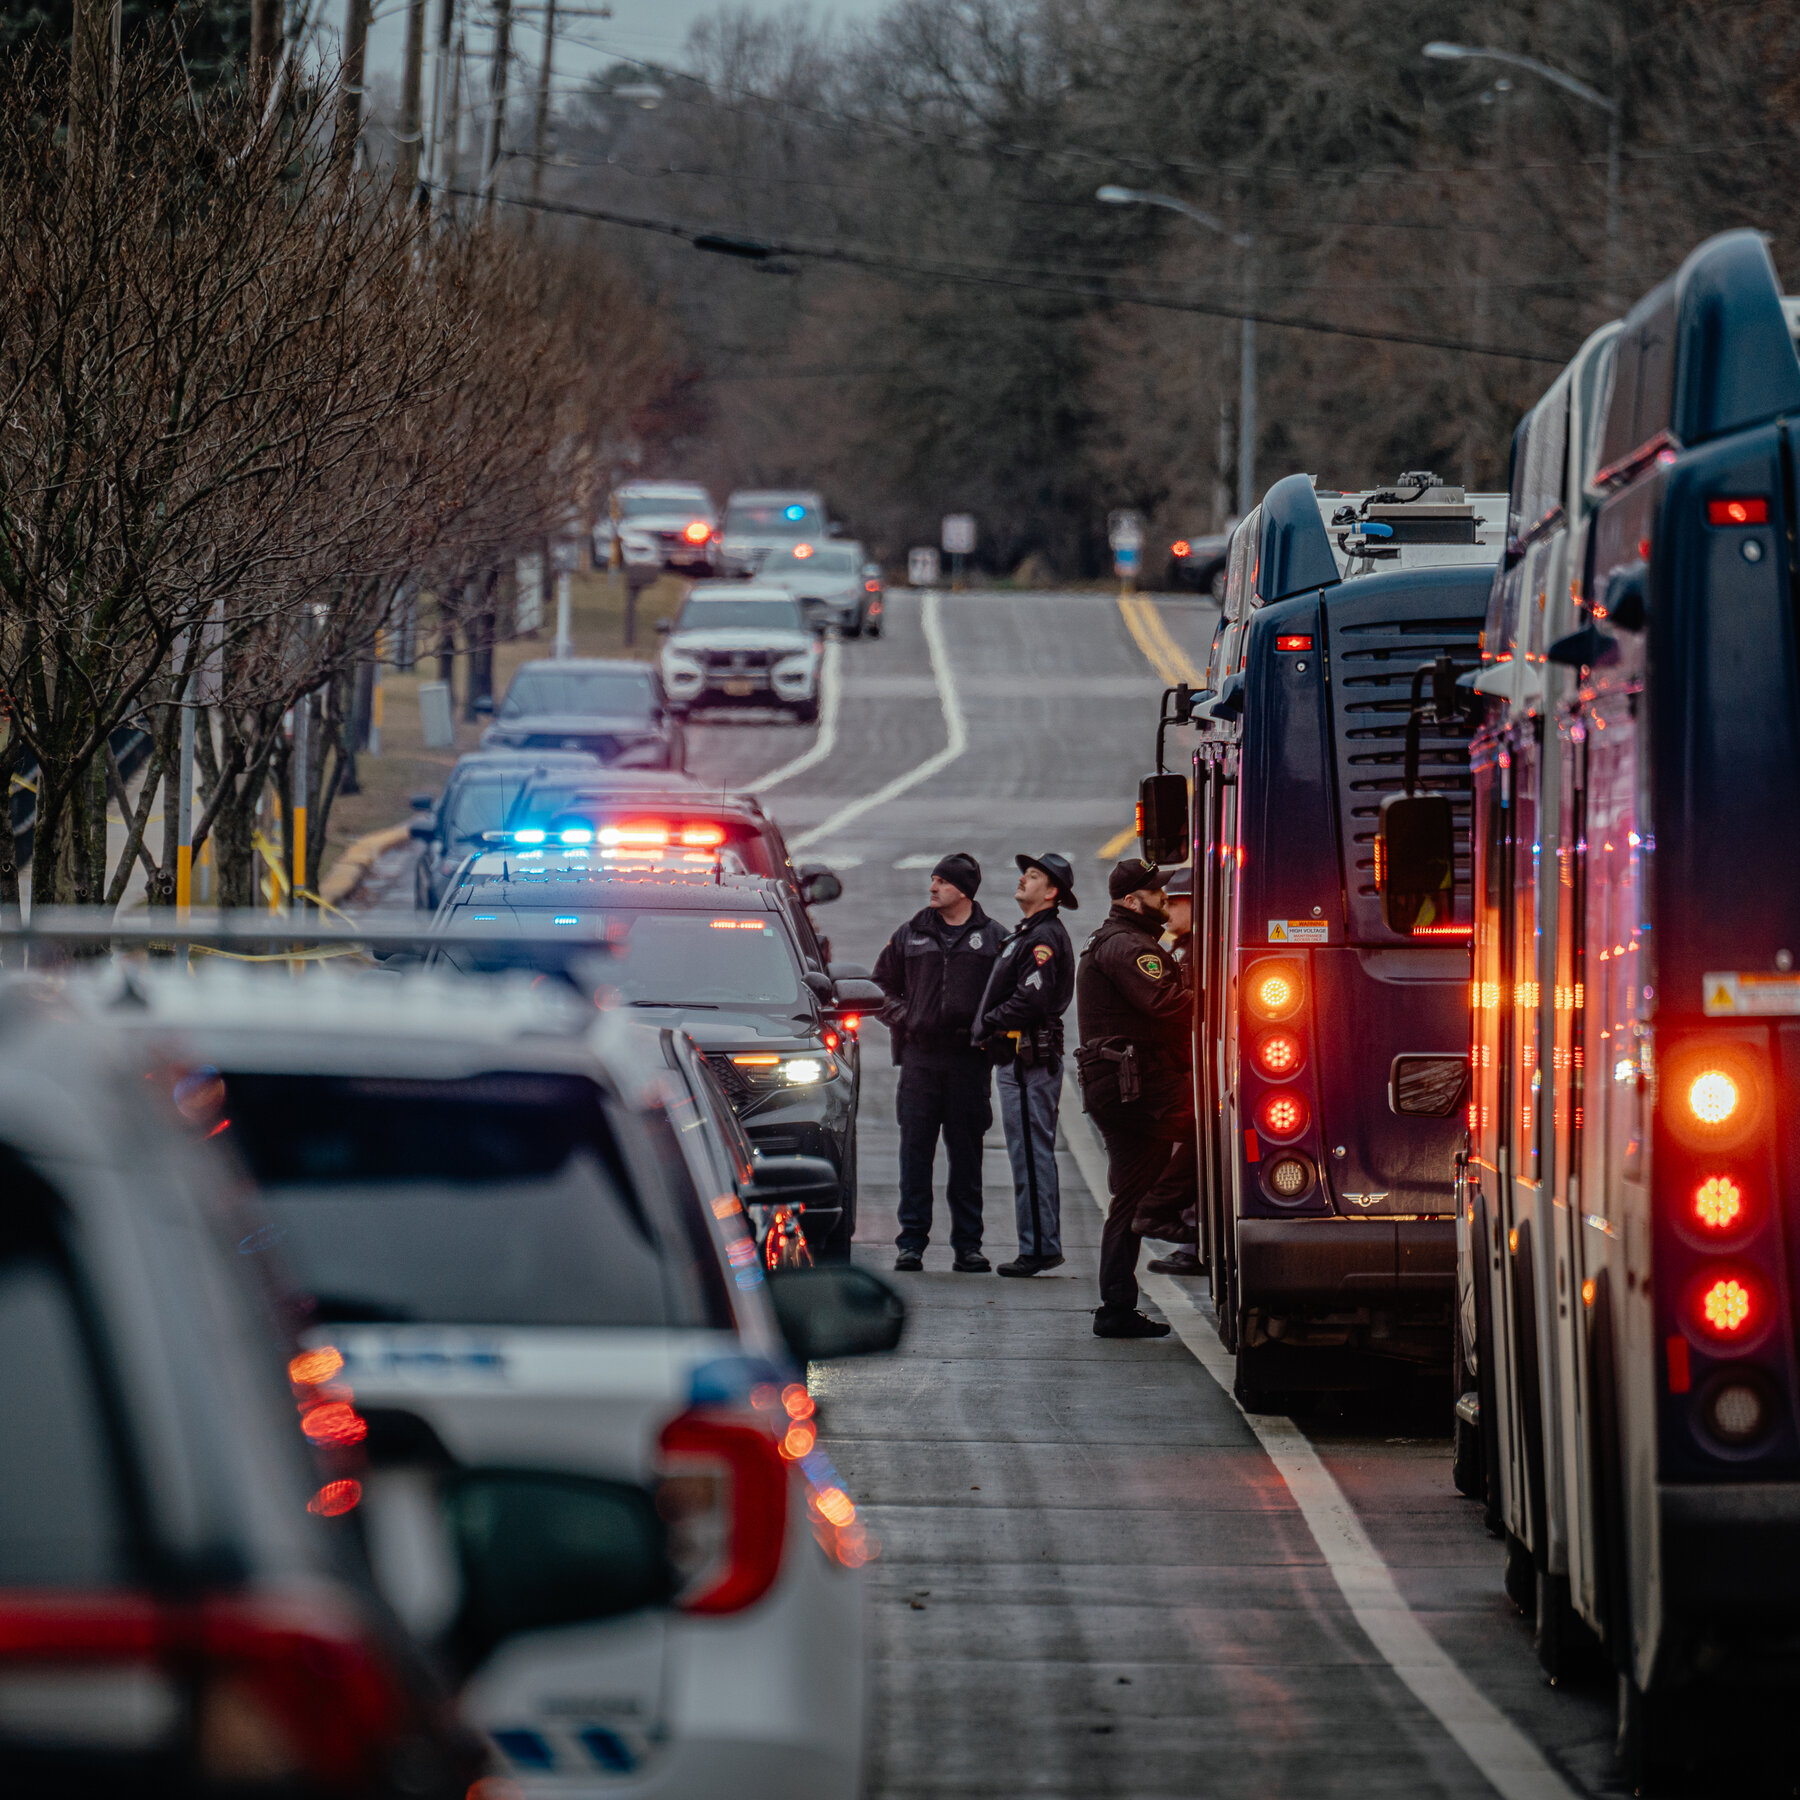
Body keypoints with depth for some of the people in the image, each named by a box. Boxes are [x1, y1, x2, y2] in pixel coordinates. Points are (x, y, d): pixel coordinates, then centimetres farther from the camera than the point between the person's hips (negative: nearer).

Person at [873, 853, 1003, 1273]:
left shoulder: (992, 938, 4)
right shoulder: (911, 935, 11)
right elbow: (882, 984, 18)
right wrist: (901, 1017, 2)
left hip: (969, 1060, -1)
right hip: (920, 1057, 1)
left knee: (966, 1154, 3)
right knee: (915, 1151, -1)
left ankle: (967, 1243, 8)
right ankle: (911, 1242, 2)